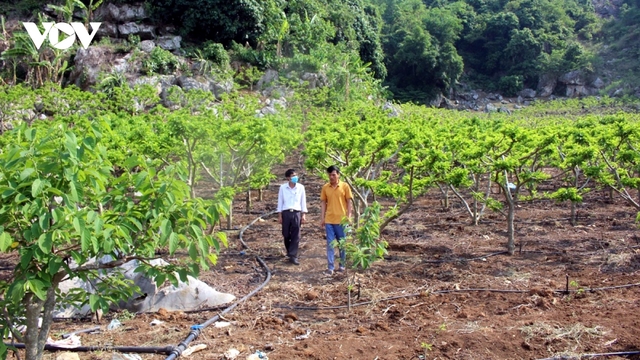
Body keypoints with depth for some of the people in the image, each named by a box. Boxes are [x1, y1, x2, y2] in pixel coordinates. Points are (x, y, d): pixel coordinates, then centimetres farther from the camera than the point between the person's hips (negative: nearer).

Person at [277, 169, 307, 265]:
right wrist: (279, 215, 2)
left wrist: (303, 215, 2)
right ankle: (290, 252, 30)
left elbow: (303, 202, 7)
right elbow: (280, 202, 5)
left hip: (296, 213, 0)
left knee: (296, 236, -4)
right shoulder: (283, 187, 1)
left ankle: (293, 256, -2)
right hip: (286, 213, 0)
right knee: (286, 235, 7)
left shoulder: (301, 187, 3)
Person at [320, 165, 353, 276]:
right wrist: (322, 218, 3)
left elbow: (349, 202, 0)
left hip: (341, 220, -2)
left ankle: (342, 265, 22)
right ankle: (330, 267, 3)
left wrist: (348, 217, -6)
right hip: (329, 220, 2)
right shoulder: (325, 187, 4)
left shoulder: (345, 186, -2)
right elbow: (323, 203, 7)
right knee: (330, 244, 1)